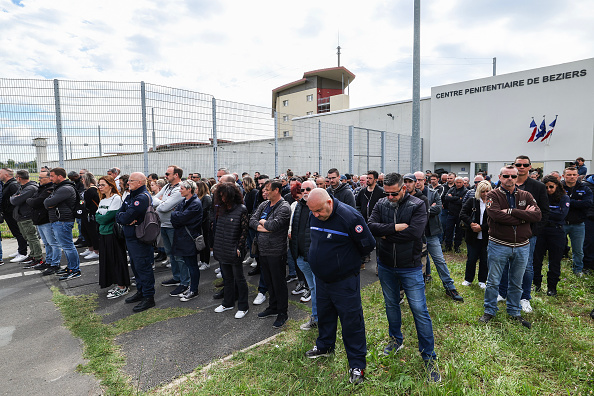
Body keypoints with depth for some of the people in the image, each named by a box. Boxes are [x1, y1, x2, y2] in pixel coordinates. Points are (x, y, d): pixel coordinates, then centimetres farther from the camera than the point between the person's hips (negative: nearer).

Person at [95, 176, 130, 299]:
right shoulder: (102, 200, 14)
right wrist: (102, 218, -8)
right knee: (107, 259, 12)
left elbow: (108, 217, -18)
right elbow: (97, 216, 10)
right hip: (103, 233, 8)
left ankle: (122, 287, 8)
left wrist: (99, 217, -2)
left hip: (113, 233, -8)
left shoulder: (116, 198, -12)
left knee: (117, 259, -2)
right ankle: (118, 284, 23)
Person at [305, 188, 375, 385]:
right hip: (321, 278, 6)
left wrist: (349, 259, 0)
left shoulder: (349, 216, -24)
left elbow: (368, 245, -14)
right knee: (324, 314, 22)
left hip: (345, 281, -6)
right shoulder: (314, 216, -3)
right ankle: (325, 346, 46)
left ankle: (357, 365, 21)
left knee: (351, 321, 5)